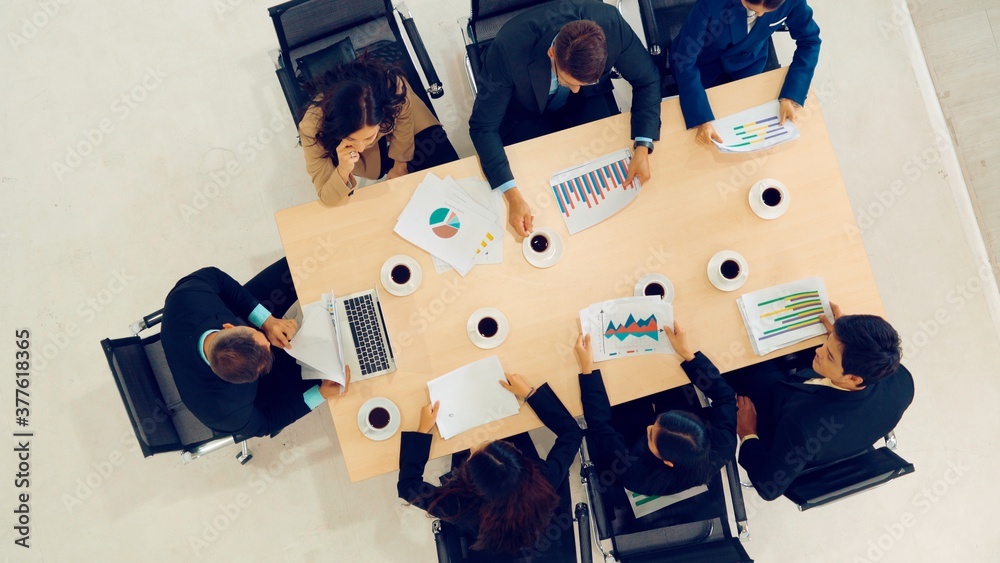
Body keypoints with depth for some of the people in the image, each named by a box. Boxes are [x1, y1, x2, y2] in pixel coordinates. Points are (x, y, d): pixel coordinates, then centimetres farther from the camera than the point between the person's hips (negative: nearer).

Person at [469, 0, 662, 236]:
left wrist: (643, 147, -27)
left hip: (584, 104, 2)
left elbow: (647, 79, -14)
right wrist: (512, 196, -41)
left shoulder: (611, 25, -33)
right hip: (527, 113, -2)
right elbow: (483, 126, -30)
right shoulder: (510, 47, -39)